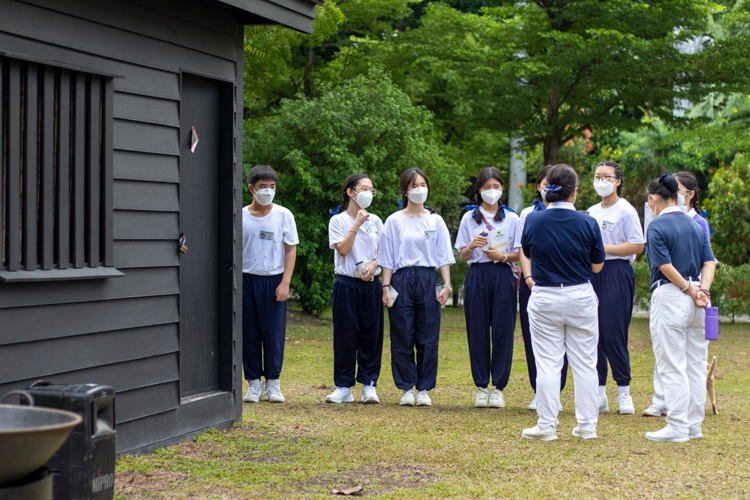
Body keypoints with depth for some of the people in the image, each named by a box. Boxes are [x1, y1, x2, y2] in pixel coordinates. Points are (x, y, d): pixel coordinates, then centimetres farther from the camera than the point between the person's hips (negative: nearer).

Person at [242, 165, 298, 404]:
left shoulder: (283, 215, 2)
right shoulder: (240, 216, 4)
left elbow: (291, 250, 2)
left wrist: (285, 283, -6)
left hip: (274, 280, -1)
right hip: (246, 279, 1)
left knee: (274, 332, 0)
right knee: (249, 333, 3)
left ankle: (273, 383, 10)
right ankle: (254, 383, 12)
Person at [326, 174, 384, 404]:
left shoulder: (375, 221, 10)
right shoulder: (338, 221, 1)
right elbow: (342, 250, -11)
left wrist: (373, 264, -9)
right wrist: (356, 224, -12)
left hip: (371, 284, 3)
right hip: (347, 284, -3)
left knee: (371, 335, 2)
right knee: (345, 335, -1)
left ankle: (369, 385, 8)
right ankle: (343, 387, 6)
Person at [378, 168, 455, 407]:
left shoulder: (435, 221, 9)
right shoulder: (394, 221, 5)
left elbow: (444, 256, 8)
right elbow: (387, 258, 5)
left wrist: (447, 285, -1)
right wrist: (386, 287, -4)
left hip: (428, 280, 1)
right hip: (402, 280, -1)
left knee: (428, 337, 0)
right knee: (402, 337, 0)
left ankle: (424, 389, 8)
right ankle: (406, 388, 8)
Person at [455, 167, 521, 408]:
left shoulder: (511, 218, 8)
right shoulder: (469, 218, 8)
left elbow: (518, 254, 8)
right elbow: (462, 256, 8)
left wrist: (502, 256, -11)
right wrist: (472, 246, -13)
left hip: (503, 276, 0)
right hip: (477, 276, 0)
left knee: (503, 331, -3)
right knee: (478, 331, -1)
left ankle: (498, 388, 5)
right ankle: (482, 387, 8)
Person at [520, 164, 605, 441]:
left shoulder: (533, 220, -7)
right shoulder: (587, 223, -9)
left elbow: (526, 253, 10)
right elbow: (597, 266, 1)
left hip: (544, 298, 0)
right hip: (580, 296, 0)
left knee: (547, 363, 4)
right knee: (584, 363, 8)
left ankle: (547, 425, 5)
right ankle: (587, 425, 13)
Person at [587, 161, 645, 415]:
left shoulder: (626, 211, -4)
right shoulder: (591, 212, 19)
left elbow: (638, 245, -12)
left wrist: (604, 248, -14)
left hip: (617, 273, -7)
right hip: (592, 273, 7)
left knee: (614, 334, -9)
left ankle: (624, 391, 0)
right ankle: (599, 392, 10)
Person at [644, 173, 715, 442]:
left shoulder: (657, 226, -9)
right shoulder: (696, 225, 12)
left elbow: (666, 267, -16)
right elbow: (709, 262, 4)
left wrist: (690, 291, -8)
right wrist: (701, 290, -6)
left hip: (670, 298, -7)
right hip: (696, 301, 7)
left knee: (672, 366, -3)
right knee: (696, 364, 11)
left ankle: (678, 427, -2)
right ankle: (694, 424, 17)